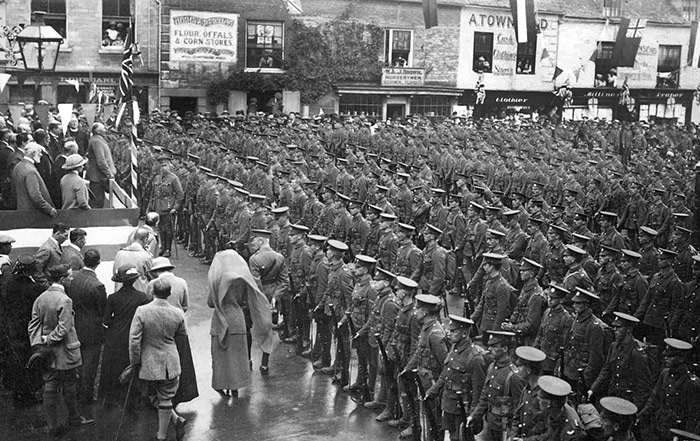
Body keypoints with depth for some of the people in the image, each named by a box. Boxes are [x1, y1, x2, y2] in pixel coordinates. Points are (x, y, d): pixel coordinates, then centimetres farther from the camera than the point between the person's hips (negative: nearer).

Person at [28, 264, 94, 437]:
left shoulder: (40, 299, 1)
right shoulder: (65, 301, -20)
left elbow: (33, 325, 0)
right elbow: (63, 329, -24)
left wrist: (39, 344, -4)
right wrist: (49, 340, -11)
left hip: (47, 353, 6)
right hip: (65, 354, -6)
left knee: (50, 389, 10)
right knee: (69, 388, 12)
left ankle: (53, 426, 16)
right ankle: (73, 419, 29)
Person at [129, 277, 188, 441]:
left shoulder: (142, 311, -15)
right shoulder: (178, 313, -8)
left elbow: (134, 339, -14)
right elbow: (183, 334, 9)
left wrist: (135, 361, -2)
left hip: (149, 363, -1)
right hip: (170, 363, 1)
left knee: (155, 396, 19)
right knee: (165, 397, 11)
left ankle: (176, 419, 11)